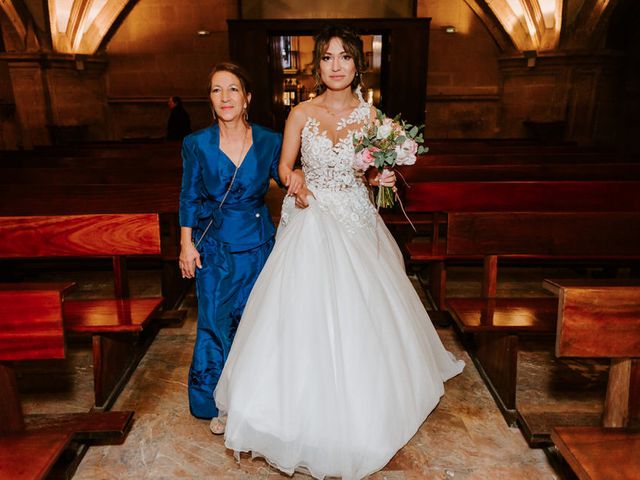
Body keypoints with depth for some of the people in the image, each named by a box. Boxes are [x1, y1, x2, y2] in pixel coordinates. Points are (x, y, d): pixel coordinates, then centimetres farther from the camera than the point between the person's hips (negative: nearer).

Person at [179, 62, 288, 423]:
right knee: (214, 320, 6)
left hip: (258, 243, 1)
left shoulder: (269, 141, -5)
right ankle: (214, 402, 28)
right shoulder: (197, 144, -6)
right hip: (213, 245, -1)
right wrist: (187, 244, 0)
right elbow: (189, 197, 1)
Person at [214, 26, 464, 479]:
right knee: (307, 313, 1)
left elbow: (374, 172, 11)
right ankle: (309, 410, 23)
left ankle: (358, 417, 29)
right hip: (310, 223, 0)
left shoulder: (370, 114, 2)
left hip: (356, 225, 1)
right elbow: (285, 165, 8)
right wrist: (295, 182, -13)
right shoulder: (301, 114, 0)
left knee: (358, 314, 5)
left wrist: (380, 178, -11)